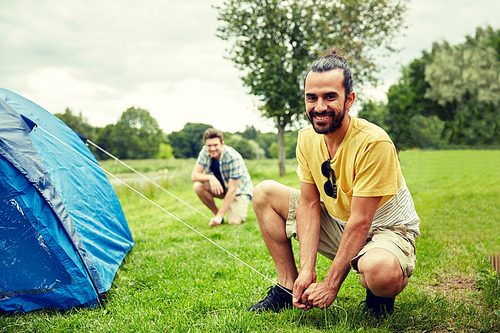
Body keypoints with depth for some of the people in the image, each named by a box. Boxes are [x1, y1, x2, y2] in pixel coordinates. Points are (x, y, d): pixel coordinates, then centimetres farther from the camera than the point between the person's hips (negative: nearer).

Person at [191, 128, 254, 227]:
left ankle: (240, 212, 10)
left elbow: (232, 190, -28)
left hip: (239, 190, -5)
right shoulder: (205, 152, -14)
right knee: (198, 186, -23)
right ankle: (216, 212, -3)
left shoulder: (233, 157, -30)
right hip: (221, 186, 5)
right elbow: (194, 175, -15)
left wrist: (220, 216, -31)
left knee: (233, 222, -26)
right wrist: (210, 177, -37)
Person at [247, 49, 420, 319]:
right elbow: (310, 204, -8)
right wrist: (307, 271, -17)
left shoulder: (373, 143, -28)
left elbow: (360, 222, -27)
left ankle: (379, 294, 0)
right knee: (264, 193, -2)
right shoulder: (307, 138, -8)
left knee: (380, 270, -41)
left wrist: (331, 285, -23)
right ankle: (289, 287, 4)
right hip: (338, 224, 6)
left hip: (387, 231, -6)